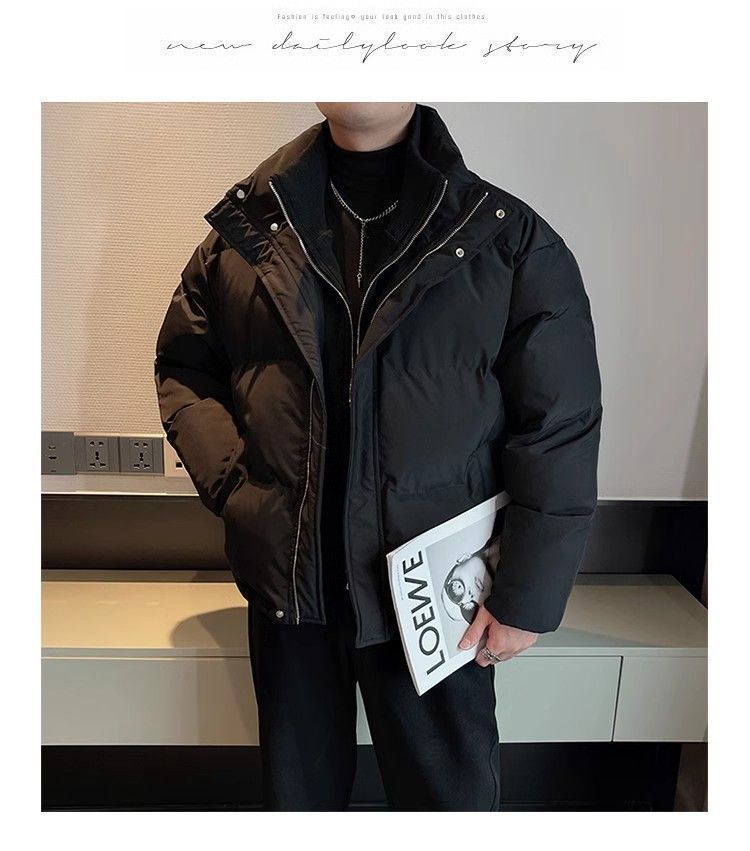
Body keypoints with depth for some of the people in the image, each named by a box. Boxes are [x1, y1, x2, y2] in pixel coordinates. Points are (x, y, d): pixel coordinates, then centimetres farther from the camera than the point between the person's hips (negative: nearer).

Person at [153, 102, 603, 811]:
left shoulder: (512, 239, -5)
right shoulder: (248, 225, 3)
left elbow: (561, 431, -6)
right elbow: (183, 367, 12)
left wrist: (527, 596, -7)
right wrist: (229, 481, -4)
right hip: (285, 583, 3)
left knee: (449, 791, 17)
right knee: (296, 787, 23)